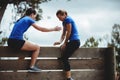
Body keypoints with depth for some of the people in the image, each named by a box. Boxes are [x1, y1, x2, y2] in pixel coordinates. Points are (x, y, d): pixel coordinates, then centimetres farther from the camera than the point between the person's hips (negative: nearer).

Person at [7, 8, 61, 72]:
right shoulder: (29, 19, -1)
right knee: (37, 47, 4)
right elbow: (41, 29, 1)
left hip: (11, 42, 9)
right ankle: (31, 67, -1)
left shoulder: (21, 19, 23)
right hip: (17, 42, -9)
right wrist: (54, 29, 10)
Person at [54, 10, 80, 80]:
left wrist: (65, 43, -7)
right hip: (73, 42, 10)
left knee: (64, 58, -14)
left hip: (74, 41, -10)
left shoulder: (68, 19, -9)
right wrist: (60, 41, 5)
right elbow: (64, 33, 21)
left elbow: (69, 32, -12)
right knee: (64, 58, 7)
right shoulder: (64, 21, 20)